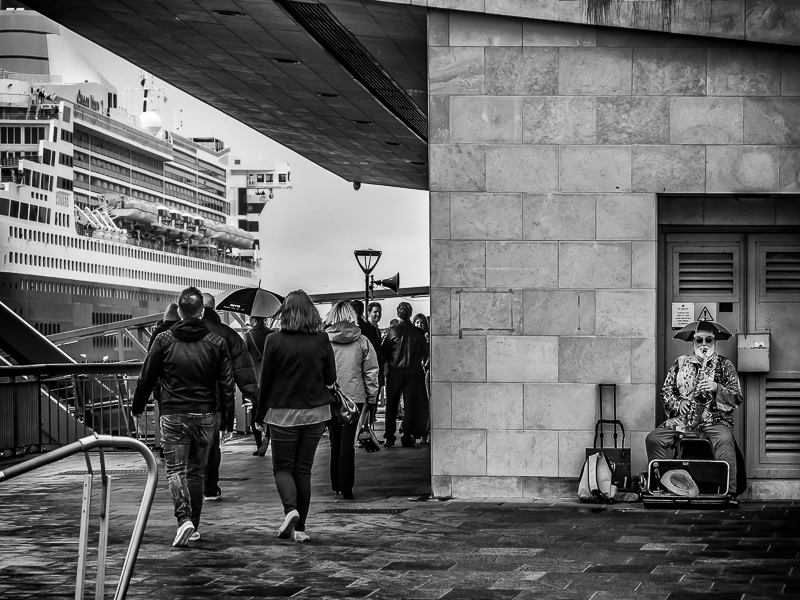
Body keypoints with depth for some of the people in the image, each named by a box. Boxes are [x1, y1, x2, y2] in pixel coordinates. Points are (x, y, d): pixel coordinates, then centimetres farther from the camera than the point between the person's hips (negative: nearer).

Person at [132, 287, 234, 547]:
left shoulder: (164, 340, -3)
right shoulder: (216, 342, 1)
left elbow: (146, 378, 2)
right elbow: (227, 382, -1)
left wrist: (137, 407, 14)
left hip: (173, 416, -2)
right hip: (205, 416, 2)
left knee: (175, 469, 0)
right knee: (197, 471, 13)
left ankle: (184, 519, -20)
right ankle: (193, 526, 19)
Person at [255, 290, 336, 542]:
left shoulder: (275, 341, -9)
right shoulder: (321, 341, -4)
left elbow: (265, 381, -4)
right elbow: (331, 378, 4)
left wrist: (259, 415, 7)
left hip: (283, 413, -2)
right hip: (315, 412, 2)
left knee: (282, 467, 9)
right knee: (304, 469, 10)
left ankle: (290, 509, -17)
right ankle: (299, 527, 10)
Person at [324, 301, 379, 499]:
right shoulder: (362, 341, -1)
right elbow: (371, 372, 1)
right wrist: (372, 399, 9)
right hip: (354, 397, -1)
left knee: (335, 441, 15)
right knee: (348, 442, 0)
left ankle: (336, 485, 22)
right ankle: (346, 487, -6)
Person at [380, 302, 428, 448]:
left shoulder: (393, 331, -8)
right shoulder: (418, 332, -4)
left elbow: (383, 351, -3)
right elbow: (425, 353, 4)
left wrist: (388, 362, 15)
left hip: (395, 371, 0)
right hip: (413, 372, 0)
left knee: (391, 404, 9)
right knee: (410, 405, 5)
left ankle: (389, 437, 7)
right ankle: (407, 437, 1)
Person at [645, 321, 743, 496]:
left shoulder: (725, 365, 8)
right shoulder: (680, 363, 15)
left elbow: (737, 398, 1)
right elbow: (666, 391, 16)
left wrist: (717, 388, -16)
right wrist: (677, 403, -5)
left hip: (715, 418, -3)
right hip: (682, 419, 3)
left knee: (724, 440, -36)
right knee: (653, 439, -20)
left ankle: (728, 492, -34)